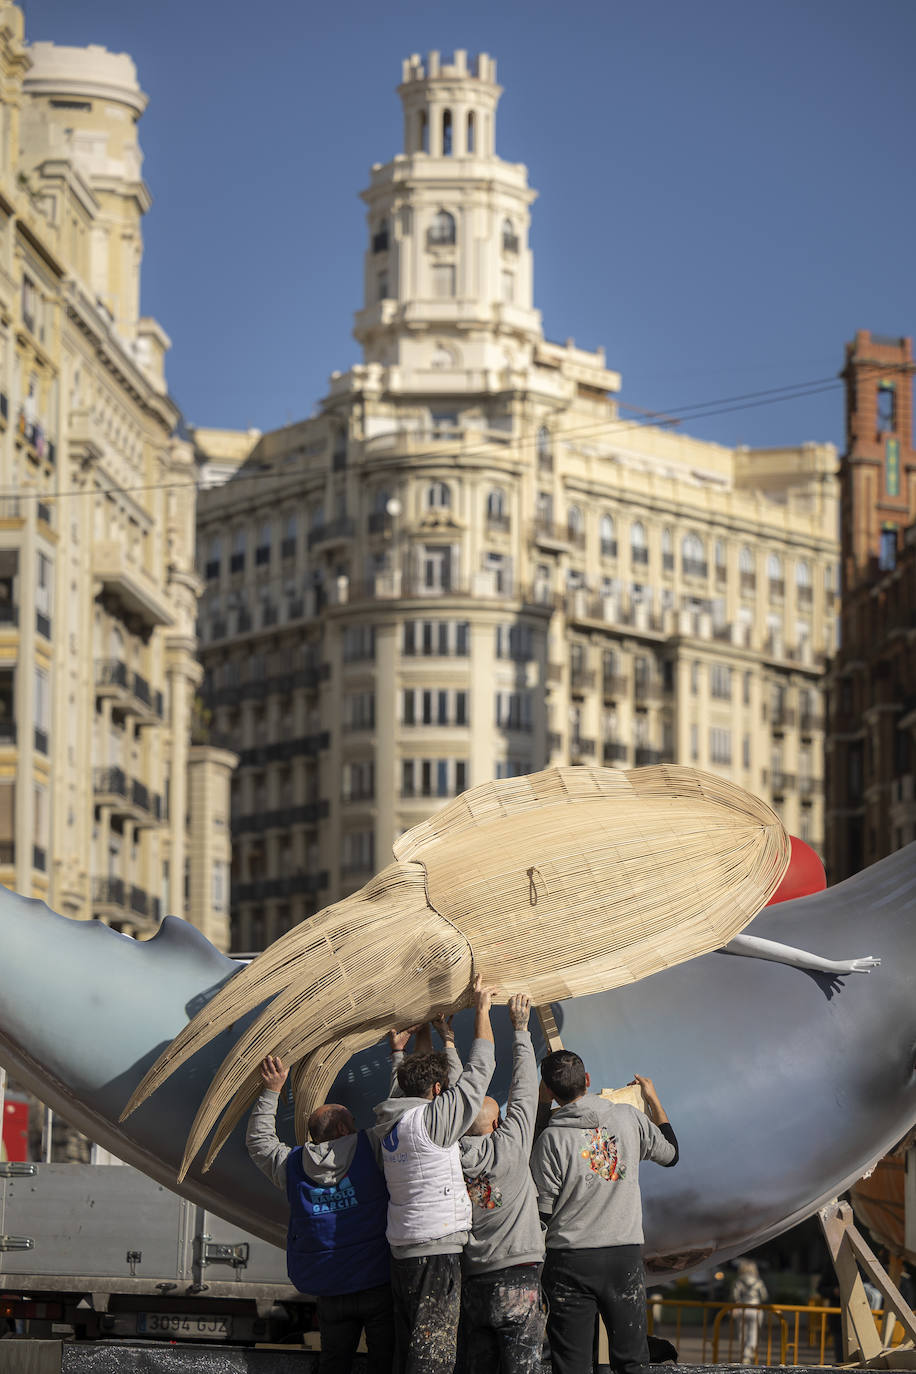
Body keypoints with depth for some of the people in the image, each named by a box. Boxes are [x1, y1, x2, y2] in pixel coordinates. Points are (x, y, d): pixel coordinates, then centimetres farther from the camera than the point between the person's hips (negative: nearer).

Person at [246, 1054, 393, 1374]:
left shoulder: (293, 1166, 2)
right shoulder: (370, 1149, -9)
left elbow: (258, 1140, 20)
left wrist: (272, 1090, 23)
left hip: (331, 1291, 3)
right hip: (380, 1284, -3)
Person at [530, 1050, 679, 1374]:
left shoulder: (550, 1140, -10)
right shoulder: (629, 1118, 0)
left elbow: (542, 1213, -6)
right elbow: (670, 1153, 19)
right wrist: (653, 1100, 32)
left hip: (569, 1262, -3)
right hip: (626, 1255, 3)